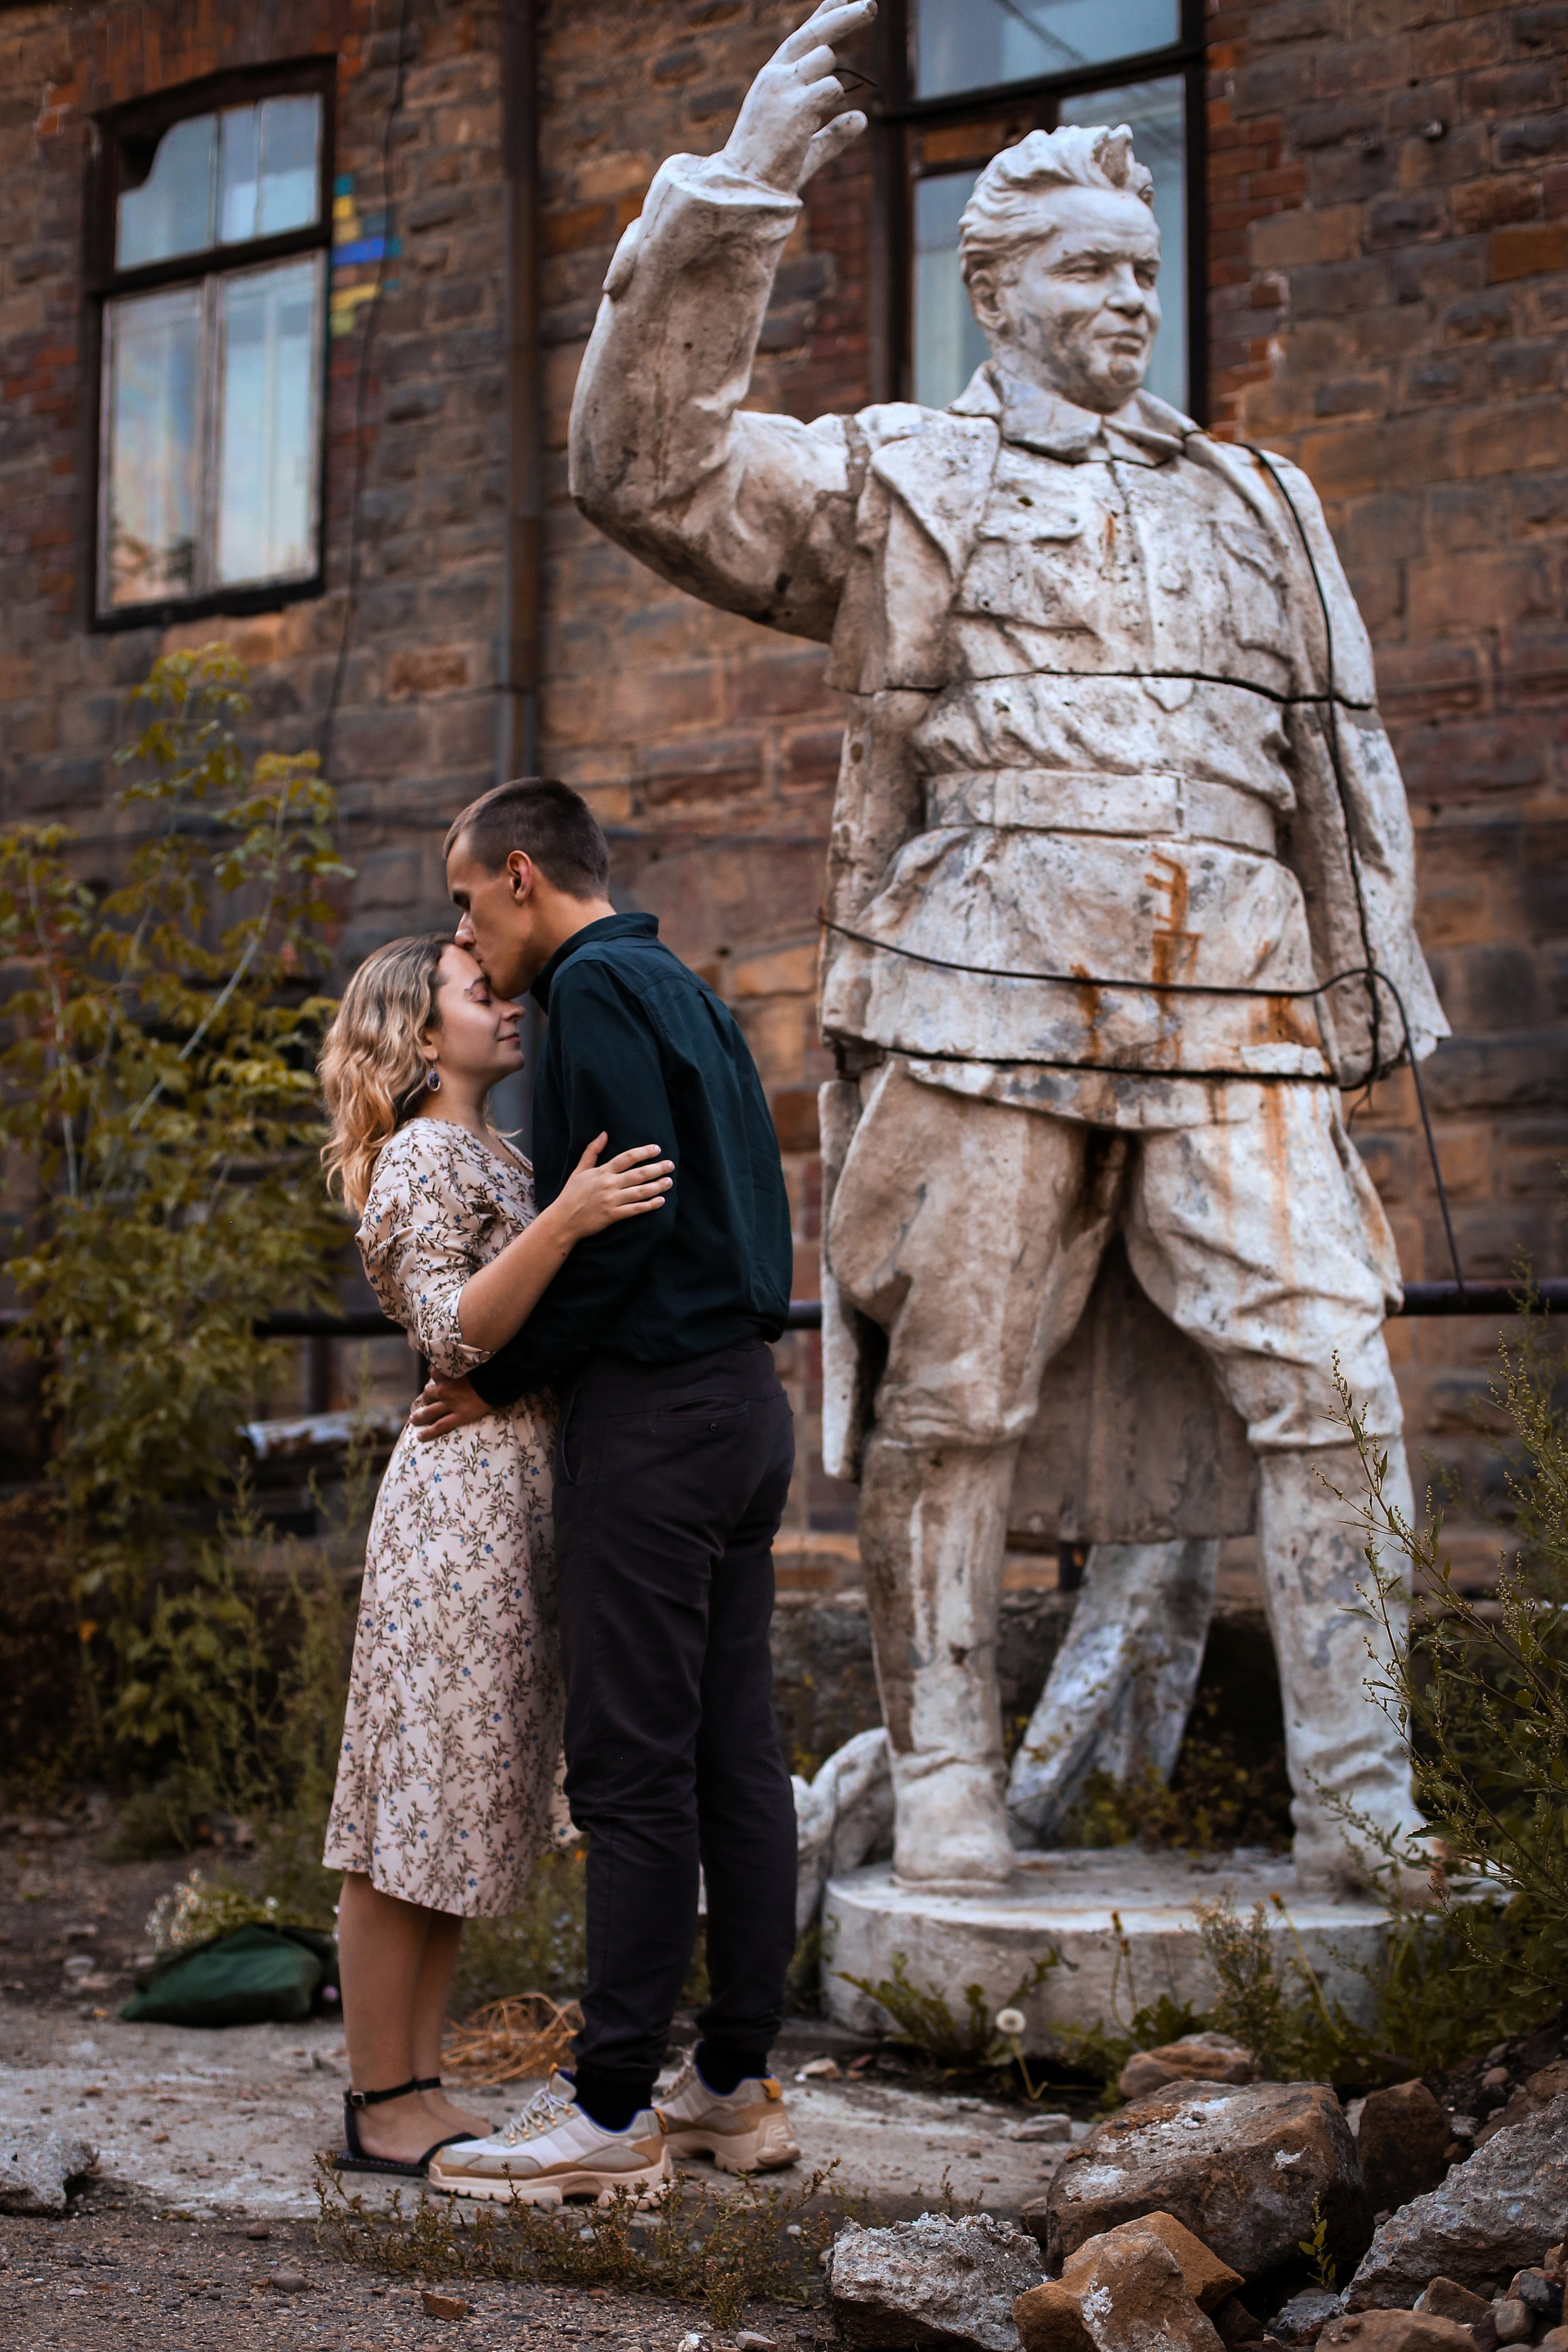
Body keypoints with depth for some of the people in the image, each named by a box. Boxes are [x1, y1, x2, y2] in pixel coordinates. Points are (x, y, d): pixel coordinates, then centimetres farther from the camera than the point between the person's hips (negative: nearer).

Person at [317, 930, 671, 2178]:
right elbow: (454, 1334, -19)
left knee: (473, 1808, 11)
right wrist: (562, 1223, -30)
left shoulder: (505, 1158, 20)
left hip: (532, 1491, 9)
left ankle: (422, 2085, 17)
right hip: (463, 1486, -9)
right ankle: (380, 2105, 3)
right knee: (416, 1811, -4)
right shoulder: (420, 1160, -7)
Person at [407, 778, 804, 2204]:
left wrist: (505, 1379, -7)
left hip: (653, 1406, -9)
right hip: (746, 1394, 9)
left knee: (633, 1765, -5)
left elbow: (627, 1211, -18)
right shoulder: (683, 989, 19)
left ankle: (611, 2109, 0)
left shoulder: (597, 987, -8)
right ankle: (739, 2086, 16)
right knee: (733, 1750, 10)